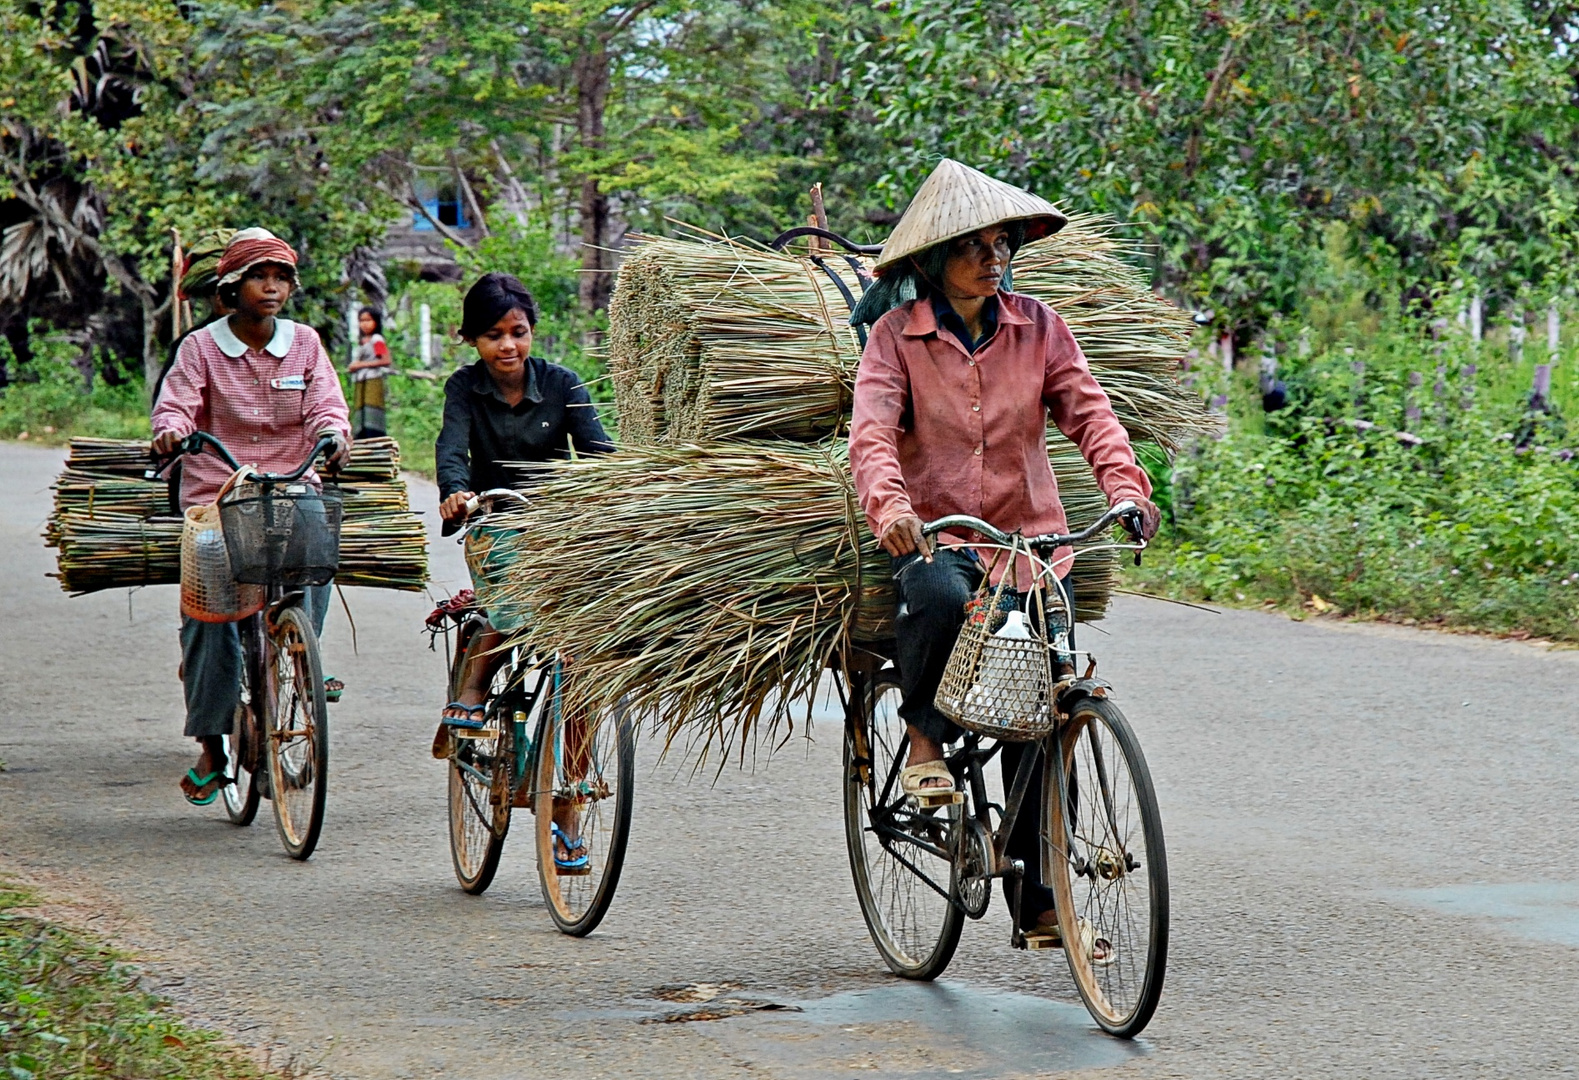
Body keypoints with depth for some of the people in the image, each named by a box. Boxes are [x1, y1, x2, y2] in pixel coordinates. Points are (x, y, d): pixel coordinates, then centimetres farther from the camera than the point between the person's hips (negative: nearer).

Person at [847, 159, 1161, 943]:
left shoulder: (1037, 326, 5)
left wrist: (1125, 486, -22)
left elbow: (1088, 412, -3)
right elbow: (871, 430, -15)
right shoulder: (898, 334, -2)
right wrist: (887, 501, -36)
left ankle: (1037, 900, 10)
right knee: (941, 596, -39)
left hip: (1032, 536, 3)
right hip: (935, 532, -3)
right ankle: (924, 738, -11)